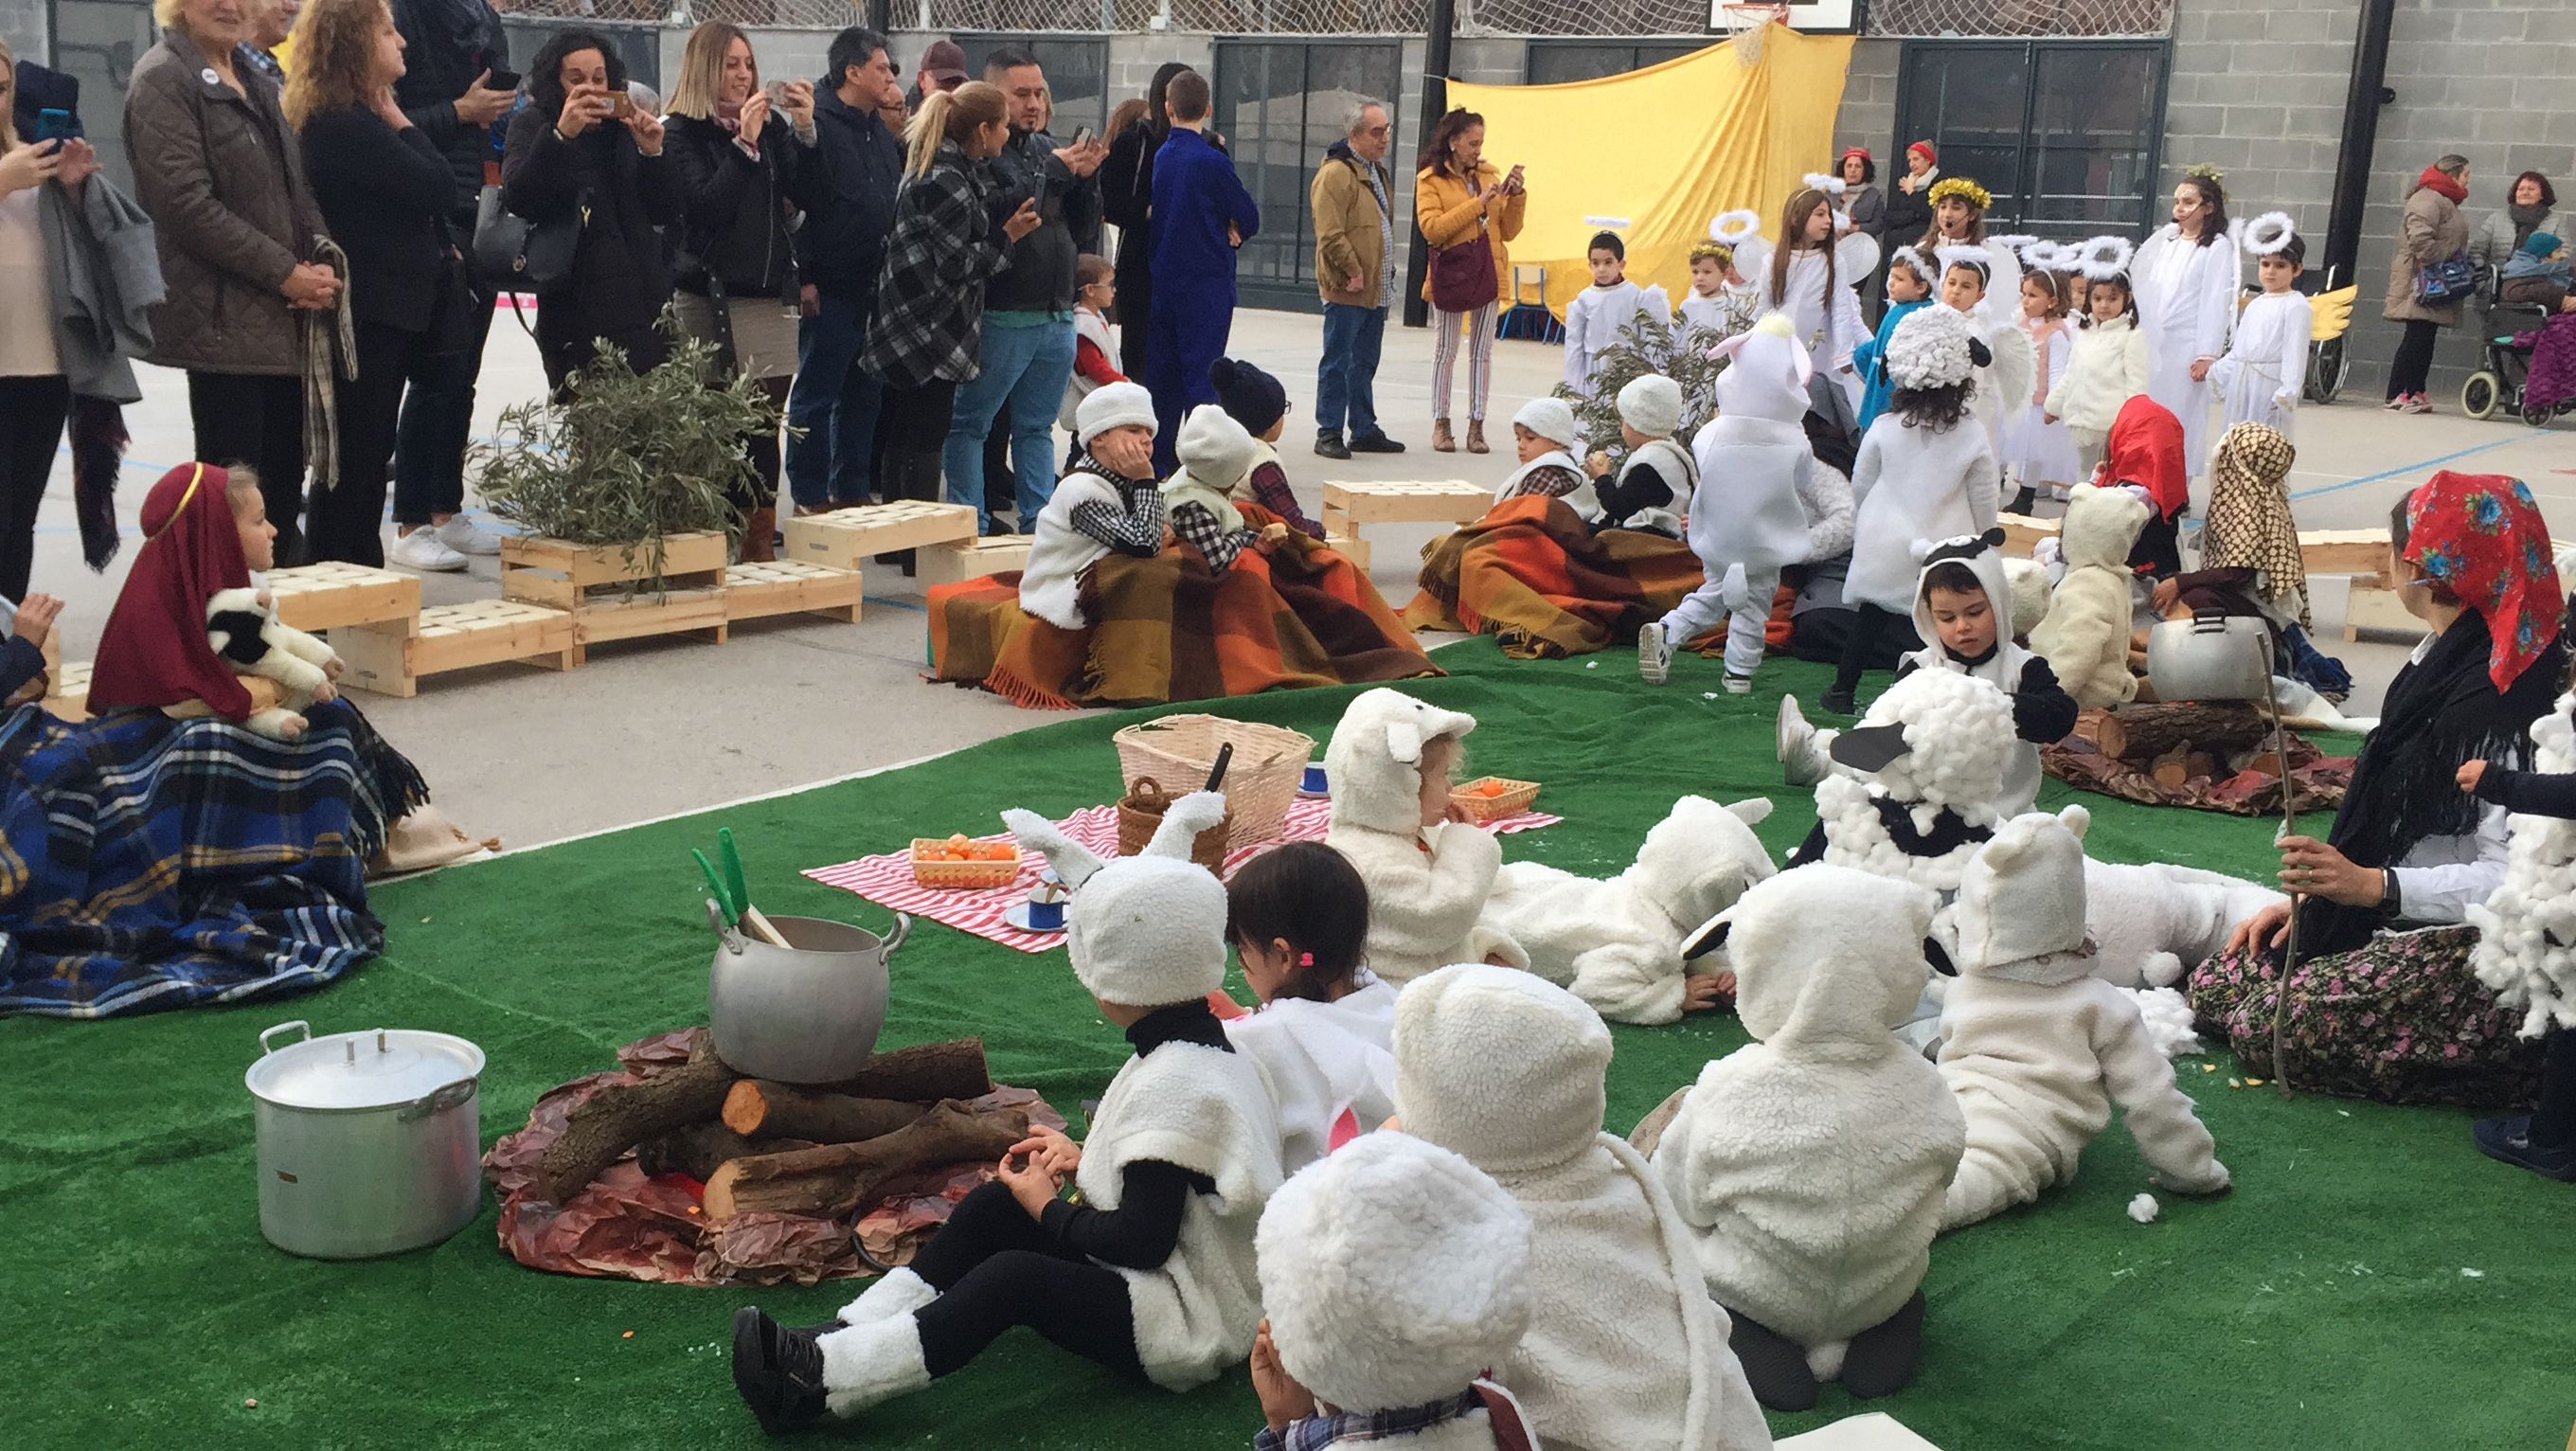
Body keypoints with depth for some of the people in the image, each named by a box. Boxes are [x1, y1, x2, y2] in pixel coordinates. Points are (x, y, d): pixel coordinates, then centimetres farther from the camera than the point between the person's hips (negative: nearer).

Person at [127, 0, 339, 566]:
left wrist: (320, 261, 0)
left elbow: (295, 185, 19)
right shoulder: (163, 79, -7)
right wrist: (284, 272, -16)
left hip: (284, 318, 8)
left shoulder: (255, 83, 18)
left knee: (285, 480, 10)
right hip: (224, 319, -8)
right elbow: (187, 203, -16)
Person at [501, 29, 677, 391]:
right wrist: (561, 135, -27)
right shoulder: (532, 124, 5)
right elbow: (517, 198, -15)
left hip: (644, 304, 4)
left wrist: (654, 154, -7)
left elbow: (672, 214, 10)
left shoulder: (624, 127, 14)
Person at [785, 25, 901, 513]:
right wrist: (804, 278, -18)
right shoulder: (817, 124, -11)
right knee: (815, 396, 1)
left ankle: (850, 490, 23)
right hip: (830, 290, -8)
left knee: (863, 395, 13)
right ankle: (809, 497, 8)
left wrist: (901, 130, 10)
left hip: (875, 288, 8)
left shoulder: (880, 130, 15)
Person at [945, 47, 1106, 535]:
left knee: (1037, 426, 14)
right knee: (970, 425, 1)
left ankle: (1038, 525, 19)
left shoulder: (1047, 147, 15)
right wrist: (1052, 173, -21)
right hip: (1002, 318, -7)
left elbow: (1085, 222, 16)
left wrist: (1085, 179, -3)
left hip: (1058, 317, 7)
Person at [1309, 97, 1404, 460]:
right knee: (1337, 362, -2)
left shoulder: (1377, 171, 17)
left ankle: (1364, 430, 22)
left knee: (1365, 363, 15)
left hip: (1376, 290, 9)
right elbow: (1331, 235, -20)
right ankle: (1329, 433, 3)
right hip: (1346, 290, -9)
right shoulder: (1335, 173, -14)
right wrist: (1353, 270, -17)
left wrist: (1385, 272, 17)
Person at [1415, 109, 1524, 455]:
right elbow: (1431, 228, -16)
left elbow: (1508, 231, 10)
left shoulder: (1489, 175, 10)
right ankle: (1440, 423, 11)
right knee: (1445, 351, 3)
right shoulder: (1430, 179, -2)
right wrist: (1478, 203, -18)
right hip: (1450, 273, -4)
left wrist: (1516, 196, -5)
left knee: (1482, 352, 6)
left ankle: (1477, 424, 10)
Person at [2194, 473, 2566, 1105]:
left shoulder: (2496, 698, -22)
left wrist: (2372, 885, -33)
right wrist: (2309, 893, 8)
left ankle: (2507, 1057, 1)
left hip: (2469, 952, -10)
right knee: (2212, 985, 5)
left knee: (2265, 1030, -17)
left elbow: (2513, 875, -26)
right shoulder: (2441, 658, 6)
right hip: (2393, 923, 10)